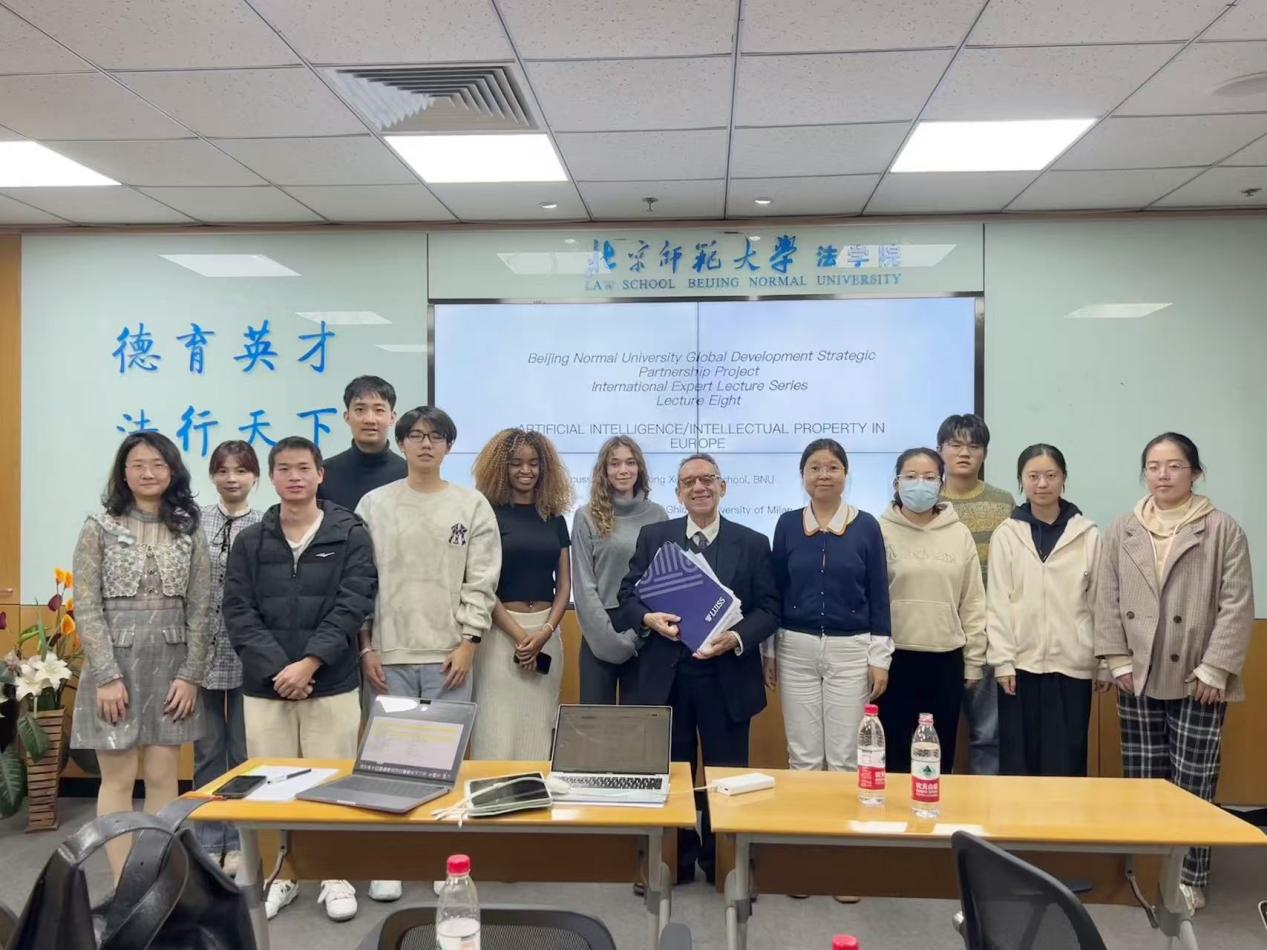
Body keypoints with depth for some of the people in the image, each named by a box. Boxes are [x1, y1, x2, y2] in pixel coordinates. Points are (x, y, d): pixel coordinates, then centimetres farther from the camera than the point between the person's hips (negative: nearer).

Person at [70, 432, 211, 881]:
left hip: (170, 667, 2)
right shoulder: (99, 528, -1)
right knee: (119, 779, 3)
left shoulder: (189, 531, 5)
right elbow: (86, 609, -6)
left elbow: (199, 609, 3)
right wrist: (108, 675, -13)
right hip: (114, 663, -2)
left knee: (163, 778, 6)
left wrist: (190, 675, -4)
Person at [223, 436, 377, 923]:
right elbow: (239, 615, 0)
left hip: (332, 685, -2)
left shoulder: (351, 535, 0)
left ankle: (336, 876, 21)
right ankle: (280, 875, 27)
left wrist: (308, 663, -16)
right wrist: (277, 669, -13)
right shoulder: (249, 542, 7)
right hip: (264, 687, 2)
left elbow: (352, 607, -7)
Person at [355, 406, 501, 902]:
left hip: (449, 653, 0)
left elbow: (481, 583, 1)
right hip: (390, 654, 1)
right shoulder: (374, 504, 6)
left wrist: (468, 643, -6)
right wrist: (366, 647, -1)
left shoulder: (472, 505, 4)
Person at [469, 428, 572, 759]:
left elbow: (564, 585, 9)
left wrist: (545, 632, -7)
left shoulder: (554, 518, 11)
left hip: (547, 632, 4)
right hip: (501, 631, -4)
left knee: (540, 730, 7)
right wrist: (520, 635, -12)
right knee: (498, 731, -2)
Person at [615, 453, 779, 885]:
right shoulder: (653, 537, 5)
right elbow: (628, 595, 4)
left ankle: (723, 862, 28)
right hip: (666, 675, 1)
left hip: (727, 676, 0)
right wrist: (648, 618, -17)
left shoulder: (753, 543, 2)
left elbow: (768, 609, -1)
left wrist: (736, 638, -19)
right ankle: (675, 860, 28)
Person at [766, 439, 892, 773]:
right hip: (796, 649, 1)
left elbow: (878, 595, 1)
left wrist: (880, 658, -2)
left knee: (846, 758, 4)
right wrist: (769, 651, 5)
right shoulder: (787, 524, 2)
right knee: (802, 757, 7)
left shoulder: (866, 526, -1)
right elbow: (775, 591, 7)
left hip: (851, 650, -1)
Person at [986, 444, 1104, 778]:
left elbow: (1100, 600, 4)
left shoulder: (1088, 535, 2)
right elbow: (997, 602, -1)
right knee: (1018, 760, 6)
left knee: (1066, 762, 6)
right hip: (1021, 662, 0)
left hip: (1072, 664, 0)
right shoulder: (1005, 534, 0)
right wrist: (1002, 660, -6)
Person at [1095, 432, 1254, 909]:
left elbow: (1237, 604, -7)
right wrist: (1119, 661, -1)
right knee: (1142, 780, 10)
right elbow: (1108, 599, 5)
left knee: (1193, 783, 4)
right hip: (1139, 678, 3)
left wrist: (1215, 669, -10)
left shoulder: (1223, 529, -4)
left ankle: (1189, 877, 18)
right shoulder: (1122, 531, 5)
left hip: (1197, 681, -3)